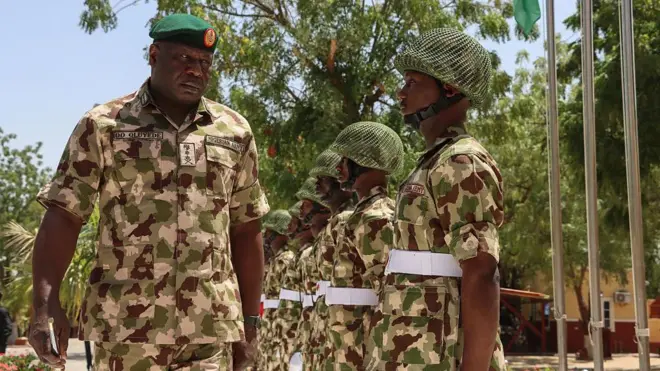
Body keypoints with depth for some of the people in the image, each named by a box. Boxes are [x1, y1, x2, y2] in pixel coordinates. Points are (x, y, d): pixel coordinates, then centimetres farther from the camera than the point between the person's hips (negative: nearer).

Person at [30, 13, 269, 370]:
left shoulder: (235, 132, 10)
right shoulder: (104, 125, 3)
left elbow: (245, 231, 14)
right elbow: (63, 216, -2)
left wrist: (249, 319, 13)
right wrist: (46, 303, -14)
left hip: (211, 330, 2)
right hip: (125, 328, -2)